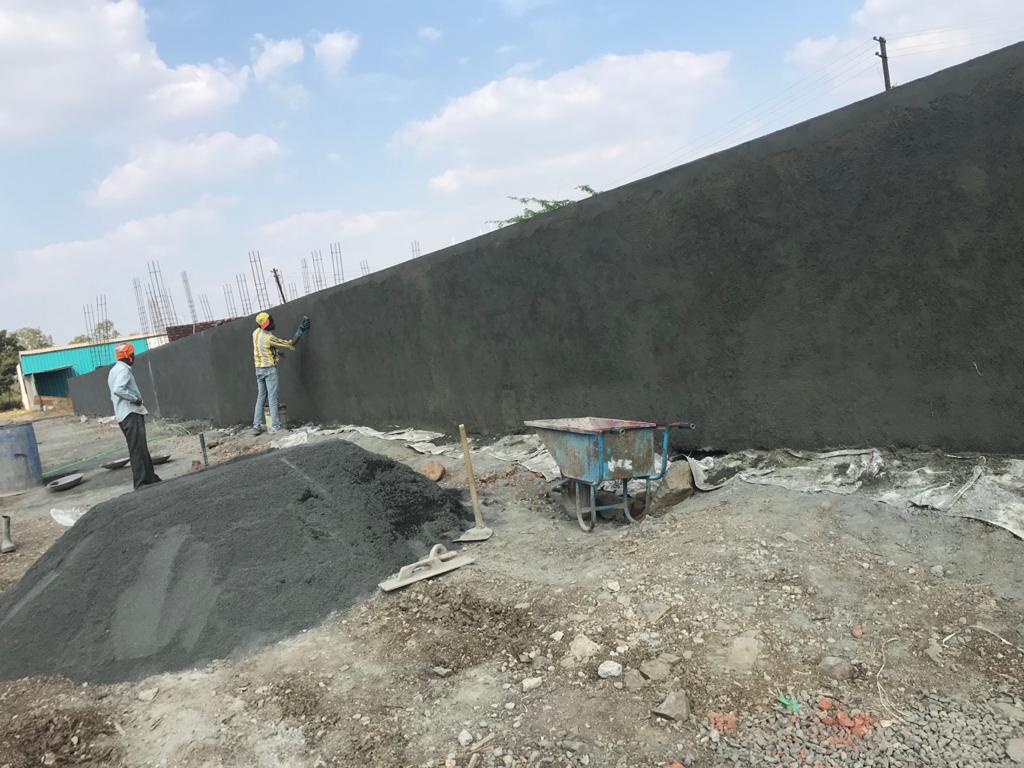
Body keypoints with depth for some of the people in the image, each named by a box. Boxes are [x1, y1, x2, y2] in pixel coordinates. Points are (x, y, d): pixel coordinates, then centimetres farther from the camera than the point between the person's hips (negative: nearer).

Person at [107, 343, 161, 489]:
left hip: (123, 415, 10)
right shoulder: (124, 370, -12)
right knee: (138, 449, -9)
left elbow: (114, 395, 24)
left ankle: (150, 477, 22)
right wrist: (135, 398, -19)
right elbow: (118, 389, -29)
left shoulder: (114, 370, 20)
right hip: (131, 414, -10)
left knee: (141, 448, 15)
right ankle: (141, 482, -8)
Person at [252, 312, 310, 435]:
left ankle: (257, 426, 8)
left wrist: (276, 352, 28)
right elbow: (290, 344, -14)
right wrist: (300, 331, -10)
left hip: (259, 369, 7)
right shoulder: (269, 338, -18)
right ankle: (275, 426, -2)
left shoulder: (256, 332, 3)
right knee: (272, 398, -3)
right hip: (269, 369, -7)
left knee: (261, 397, 11)